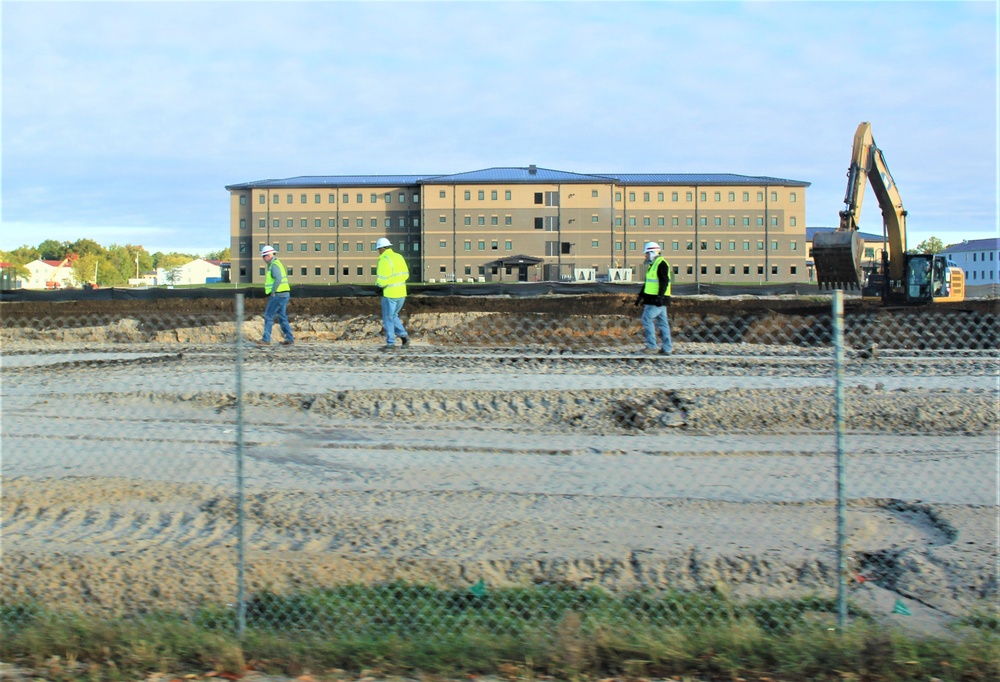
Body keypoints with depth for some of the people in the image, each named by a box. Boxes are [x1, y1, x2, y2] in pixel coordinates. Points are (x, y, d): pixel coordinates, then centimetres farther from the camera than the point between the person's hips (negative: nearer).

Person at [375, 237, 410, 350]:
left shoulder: (384, 260, -17)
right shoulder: (399, 257, 8)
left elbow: (382, 280, -21)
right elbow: (406, 274, 13)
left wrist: (380, 287, -1)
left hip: (390, 294, -8)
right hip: (401, 293, 8)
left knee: (388, 319, 5)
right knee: (393, 316, 23)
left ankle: (390, 344, 7)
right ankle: (404, 336, 11)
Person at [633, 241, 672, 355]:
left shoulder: (661, 264, -12)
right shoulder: (653, 265, 20)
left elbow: (664, 282, -21)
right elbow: (648, 282, 27)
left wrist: (660, 297, -28)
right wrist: (640, 296, 28)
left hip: (658, 300, -10)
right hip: (653, 299, 10)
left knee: (647, 318, -12)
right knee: (662, 322, 8)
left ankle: (652, 346, -11)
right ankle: (667, 349, 9)